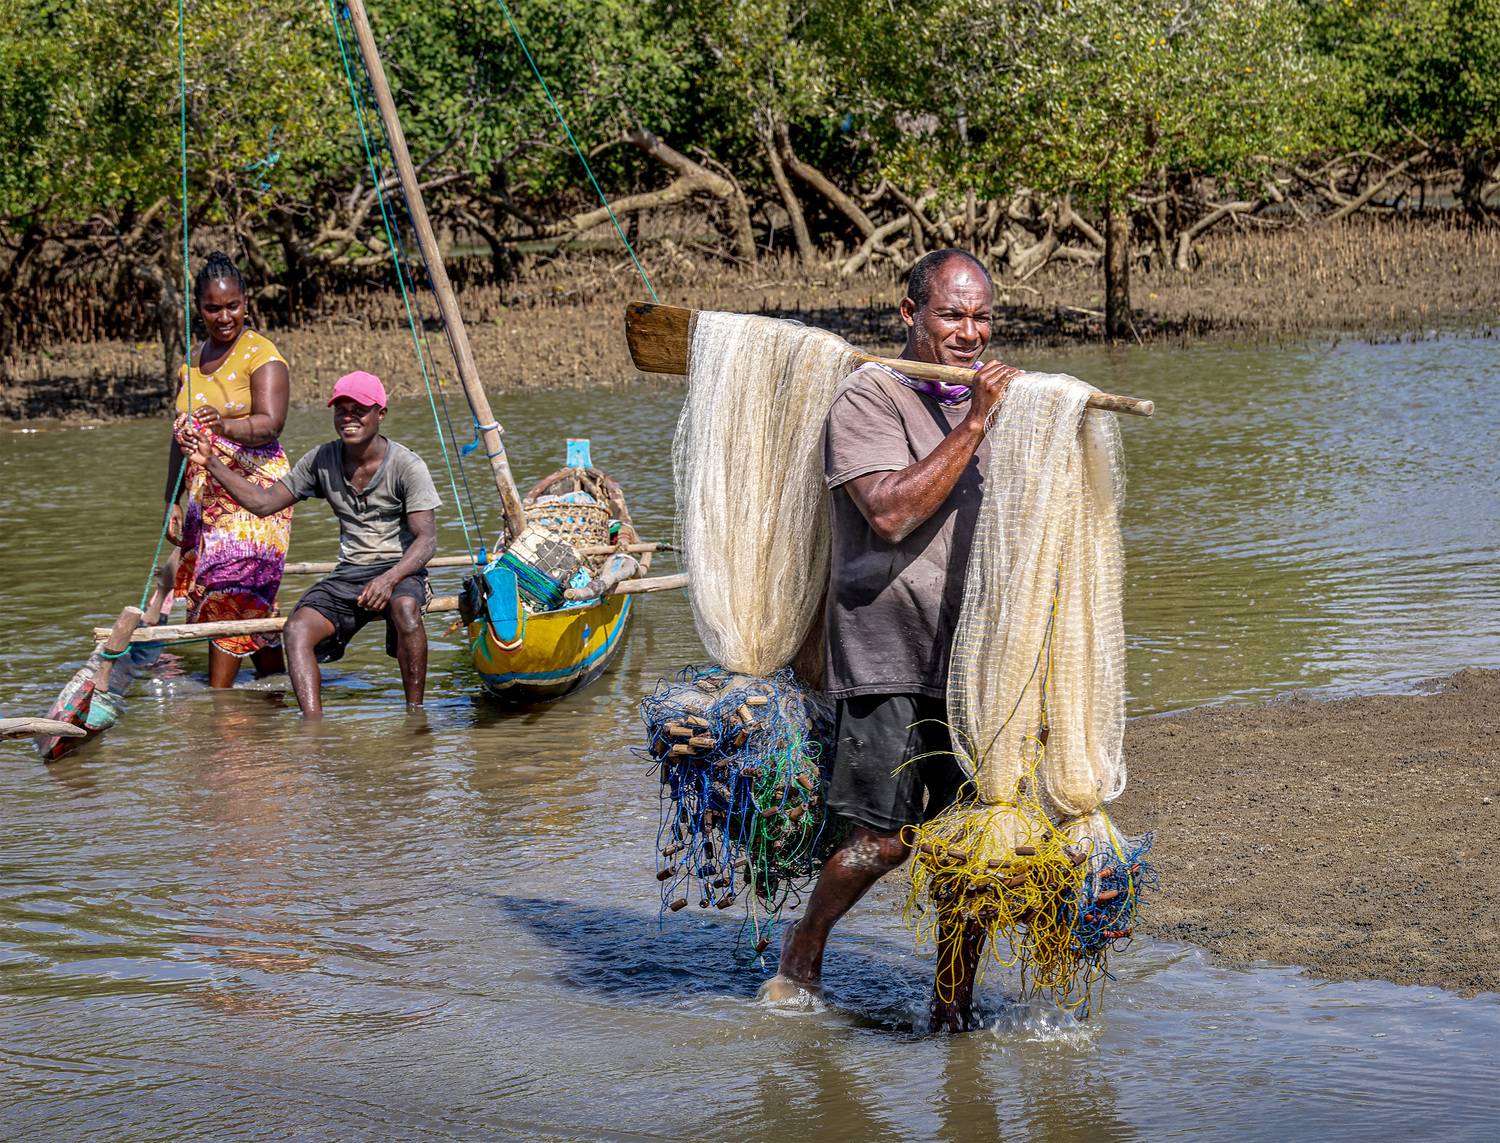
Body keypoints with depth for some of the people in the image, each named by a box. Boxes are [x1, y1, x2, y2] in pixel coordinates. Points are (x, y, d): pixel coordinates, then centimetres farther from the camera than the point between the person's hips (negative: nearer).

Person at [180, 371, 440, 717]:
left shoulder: (406, 465, -8)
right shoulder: (322, 460, 6)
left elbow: (426, 539, -15)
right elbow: (264, 502, 9)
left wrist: (390, 578, -32)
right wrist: (212, 463, 1)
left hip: (399, 571, -4)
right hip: (348, 574, 5)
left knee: (405, 607, -39)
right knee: (296, 629, -23)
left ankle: (415, 715, -26)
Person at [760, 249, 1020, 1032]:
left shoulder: (983, 395, 15)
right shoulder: (869, 397, -9)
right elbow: (891, 512, -23)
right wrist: (973, 424, -24)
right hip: (890, 652, -6)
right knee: (884, 839, -3)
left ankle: (955, 998, 14)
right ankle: (804, 949, 22)